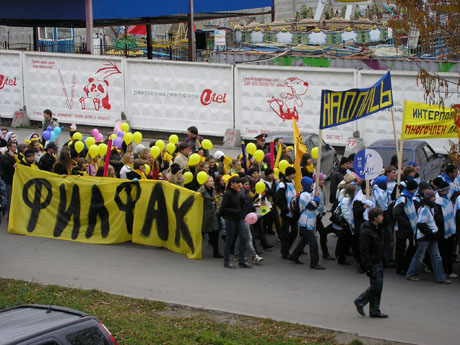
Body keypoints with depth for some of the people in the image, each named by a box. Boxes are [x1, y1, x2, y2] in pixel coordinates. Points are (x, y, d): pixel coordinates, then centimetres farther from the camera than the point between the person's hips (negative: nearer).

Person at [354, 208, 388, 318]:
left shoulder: (378, 228, 11)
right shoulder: (366, 231, -19)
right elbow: (364, 251, -20)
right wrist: (368, 267, -21)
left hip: (379, 262, 9)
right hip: (372, 263, -9)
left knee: (378, 286, 9)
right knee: (376, 286, -8)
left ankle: (375, 311, 16)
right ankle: (360, 302, 10)